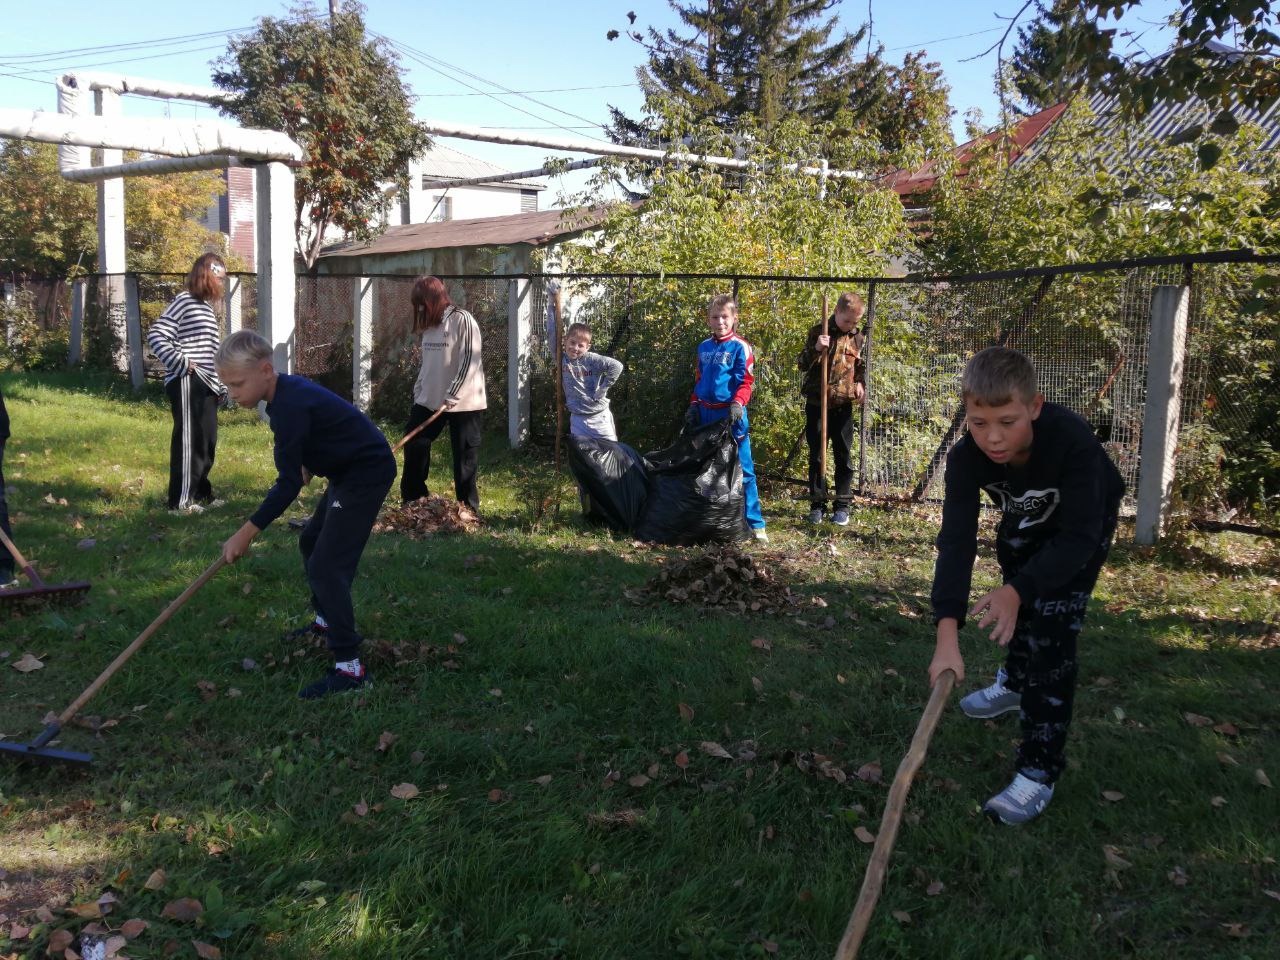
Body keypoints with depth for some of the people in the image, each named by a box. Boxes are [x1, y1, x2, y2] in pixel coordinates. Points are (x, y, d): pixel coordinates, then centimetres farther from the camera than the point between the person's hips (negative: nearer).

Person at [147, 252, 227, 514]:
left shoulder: (206, 307, 19)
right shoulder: (184, 302, -9)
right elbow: (155, 336, -16)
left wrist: (219, 385, 20)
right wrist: (181, 363, -17)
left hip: (205, 384, 9)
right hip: (187, 383, -9)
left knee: (207, 441, 14)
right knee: (189, 440, -7)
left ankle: (201, 494, 25)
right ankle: (181, 500, -2)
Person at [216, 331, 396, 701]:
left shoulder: (291, 406, -28)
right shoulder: (287, 391, 2)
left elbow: (289, 485, -26)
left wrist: (247, 532, -22)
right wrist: (308, 467, 10)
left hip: (367, 474, -11)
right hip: (350, 472, 11)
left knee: (326, 566, -16)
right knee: (312, 542, 25)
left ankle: (349, 667, -13)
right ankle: (327, 621, 42)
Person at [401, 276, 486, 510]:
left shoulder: (462, 320, -11)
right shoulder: (429, 325, 11)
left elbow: (469, 362, -17)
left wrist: (452, 396, -20)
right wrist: (418, 393, 11)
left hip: (463, 403, -7)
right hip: (430, 399, 7)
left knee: (464, 456, 1)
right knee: (414, 445, 10)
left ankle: (468, 509, 12)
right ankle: (413, 499, 25)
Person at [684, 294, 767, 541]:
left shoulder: (740, 347, -5)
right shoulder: (704, 347, 12)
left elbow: (746, 380, -9)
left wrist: (737, 403, -23)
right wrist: (694, 405, 9)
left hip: (731, 414, -6)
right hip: (706, 414, 6)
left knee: (742, 468, -6)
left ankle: (754, 523, -2)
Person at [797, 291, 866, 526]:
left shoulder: (858, 337, 5)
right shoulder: (817, 332, -3)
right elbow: (803, 365, -5)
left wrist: (860, 383, 1)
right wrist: (816, 349, -22)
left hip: (844, 404, 2)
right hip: (816, 403, -2)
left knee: (844, 456, 5)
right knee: (816, 456, 4)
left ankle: (842, 505, 13)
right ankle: (817, 504, 13)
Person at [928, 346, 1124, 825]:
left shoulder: (1073, 441, -44)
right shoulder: (967, 456, -33)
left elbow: (1077, 538, -39)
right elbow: (956, 540, -38)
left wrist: (1018, 590, -52)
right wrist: (947, 632, -49)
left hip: (1084, 523, -4)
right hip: (1024, 520, 5)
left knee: (1051, 630, -16)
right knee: (1012, 605, 24)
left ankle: (1040, 771, -10)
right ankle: (1016, 682, 56)